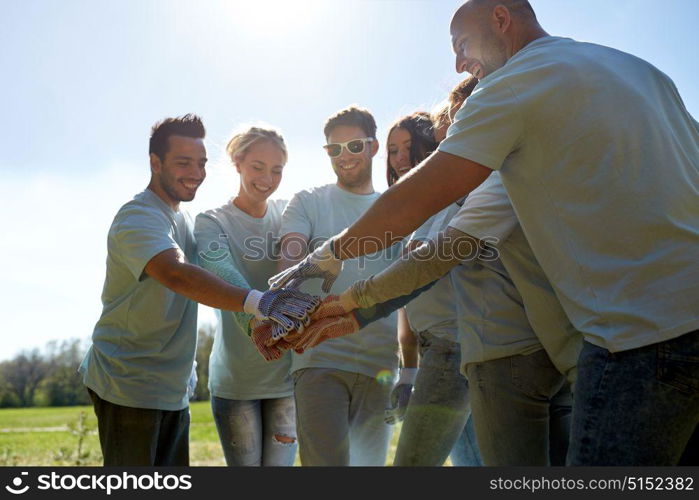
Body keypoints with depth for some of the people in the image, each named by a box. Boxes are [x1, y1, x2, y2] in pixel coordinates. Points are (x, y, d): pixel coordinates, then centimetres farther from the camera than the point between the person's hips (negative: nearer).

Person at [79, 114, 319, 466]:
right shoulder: (138, 219, -19)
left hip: (173, 389, 9)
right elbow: (177, 275, -38)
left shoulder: (184, 218, 12)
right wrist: (255, 302, -52)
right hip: (128, 384, -9)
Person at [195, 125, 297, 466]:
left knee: (280, 463, 6)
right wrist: (259, 318, -44)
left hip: (288, 374, 3)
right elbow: (225, 278, -25)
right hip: (235, 378, -2)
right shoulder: (212, 223, -5)